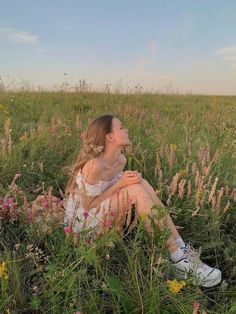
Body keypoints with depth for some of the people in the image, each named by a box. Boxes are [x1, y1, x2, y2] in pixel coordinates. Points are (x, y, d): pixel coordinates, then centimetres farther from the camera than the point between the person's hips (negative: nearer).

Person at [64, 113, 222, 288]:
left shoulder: (121, 160, -1)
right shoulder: (94, 166, -25)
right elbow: (88, 205, -20)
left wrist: (127, 182, -11)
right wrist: (120, 184, -24)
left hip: (102, 215, 8)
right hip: (83, 222, -8)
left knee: (141, 184, -11)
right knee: (135, 190, -27)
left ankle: (180, 247, -11)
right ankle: (179, 260, -19)